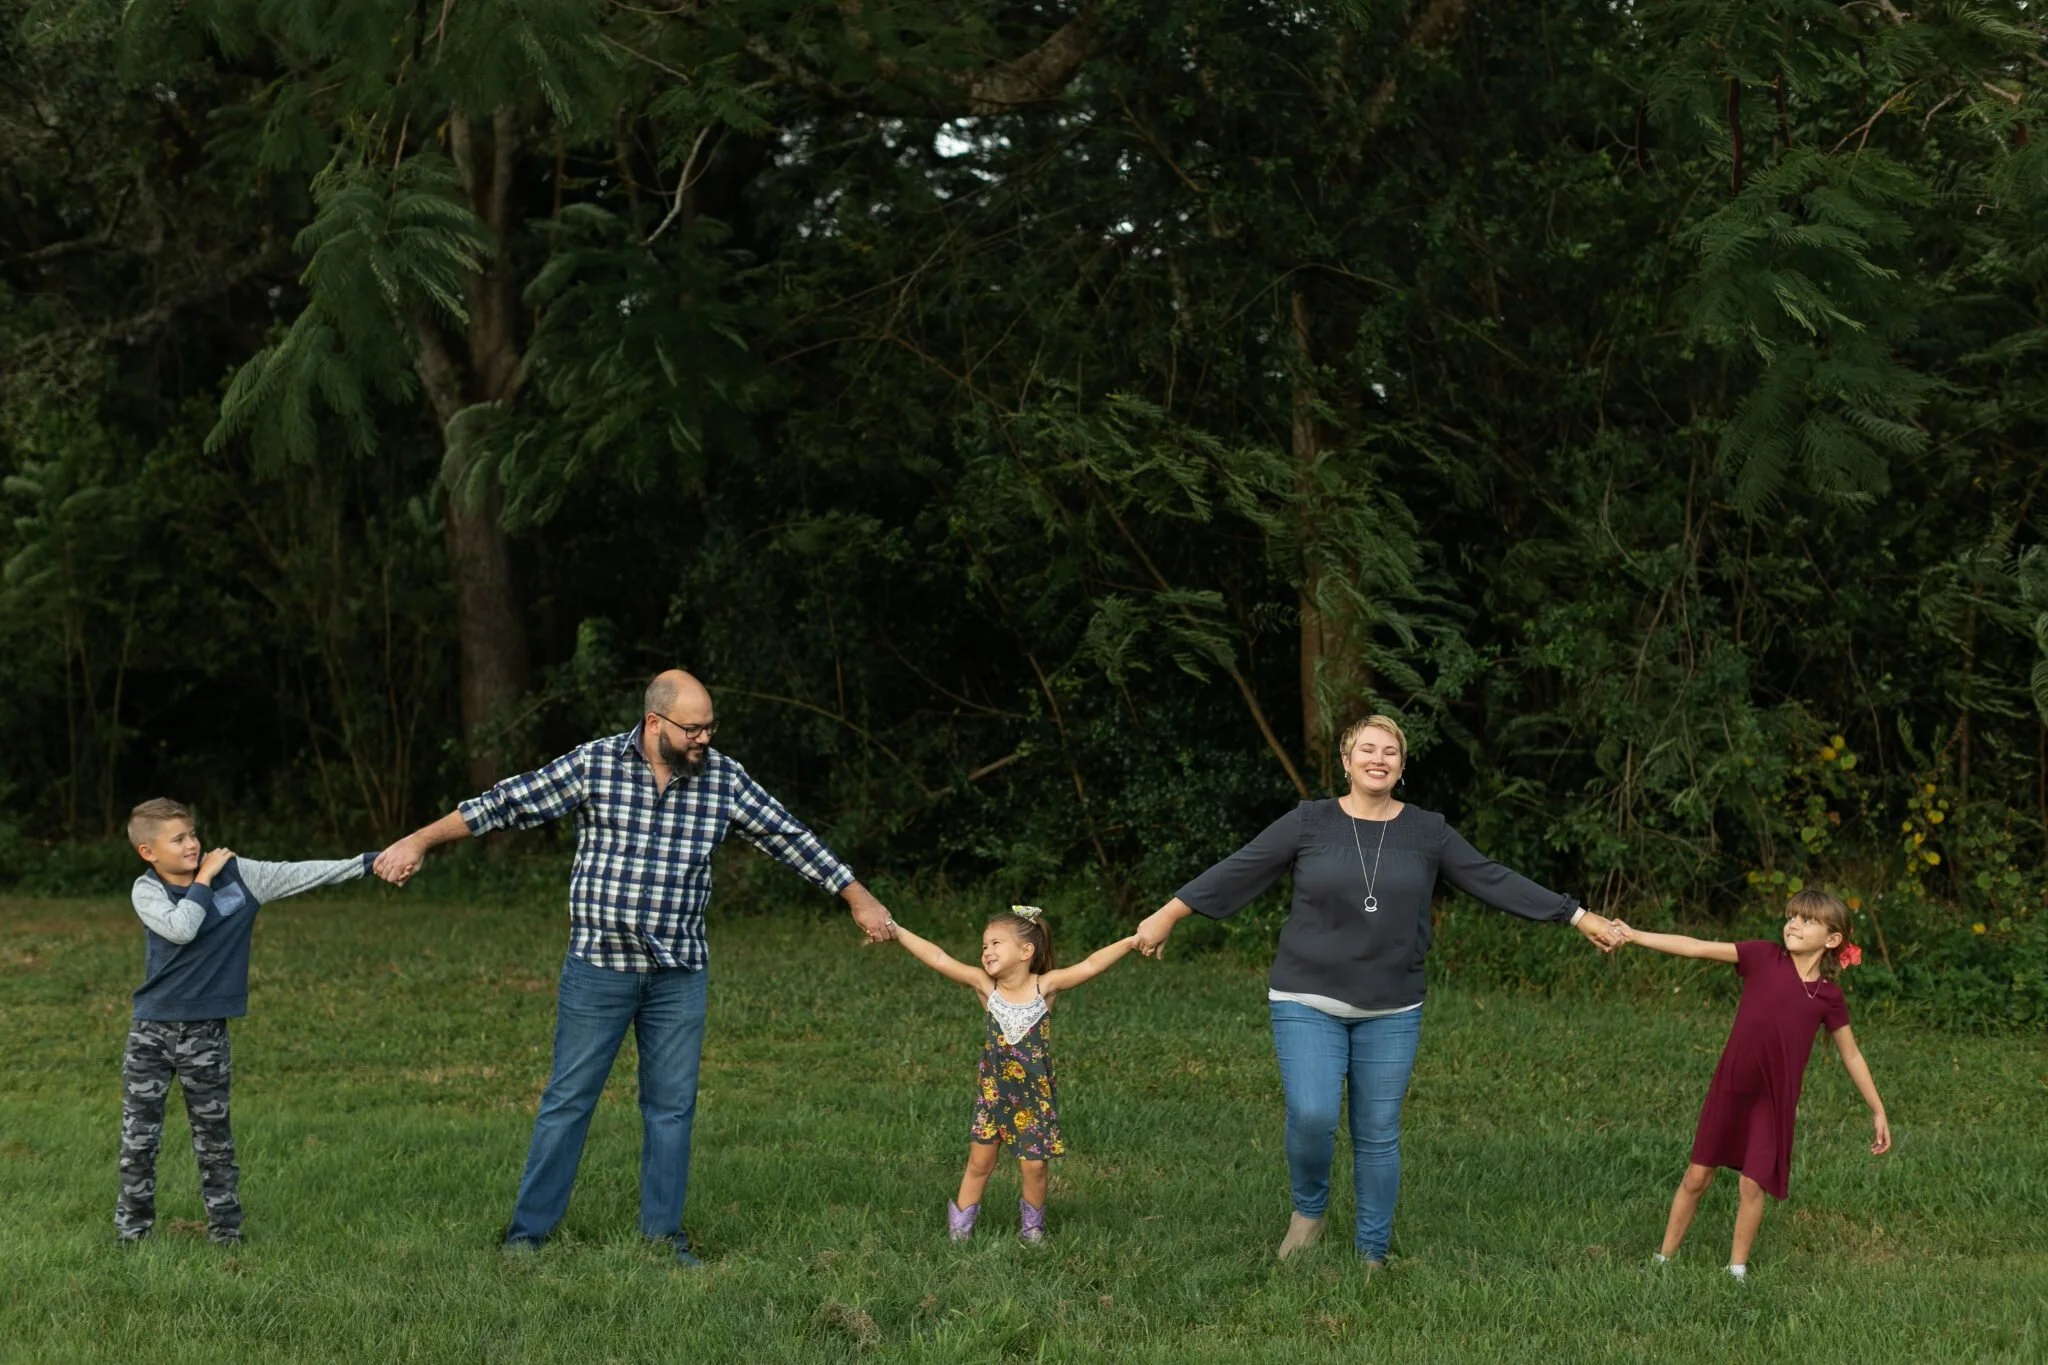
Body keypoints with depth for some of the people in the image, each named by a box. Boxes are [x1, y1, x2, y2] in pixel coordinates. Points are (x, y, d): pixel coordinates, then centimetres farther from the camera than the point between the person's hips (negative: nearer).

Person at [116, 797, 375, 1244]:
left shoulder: (237, 873, -3)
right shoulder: (146, 891, -6)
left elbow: (300, 874, -4)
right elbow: (180, 929, -23)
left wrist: (371, 861, -8)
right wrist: (205, 878, -15)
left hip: (206, 1032, 0)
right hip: (151, 1029, 0)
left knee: (214, 1138, 6)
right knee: (139, 1137, 4)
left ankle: (226, 1231, 15)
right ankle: (132, 1230, 15)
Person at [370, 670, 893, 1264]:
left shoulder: (723, 779, -1)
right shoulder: (595, 763, -8)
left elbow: (792, 839, 6)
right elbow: (507, 803, -7)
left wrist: (859, 899, 8)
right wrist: (419, 841, -10)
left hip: (679, 971, 3)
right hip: (598, 964, -2)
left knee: (673, 1103, 8)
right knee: (569, 1098, 3)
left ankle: (663, 1231, 20)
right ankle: (529, 1230, 13)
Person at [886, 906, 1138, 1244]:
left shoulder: (1045, 986, -14)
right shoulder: (985, 986, -10)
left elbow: (1090, 965, -22)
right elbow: (938, 959, -14)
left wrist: (1132, 941, -32)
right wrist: (896, 930, -18)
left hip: (1035, 1093, -2)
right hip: (993, 1090, 2)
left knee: (1033, 1165, 4)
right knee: (979, 1163, 10)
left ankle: (1032, 1222, 27)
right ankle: (959, 1225, 24)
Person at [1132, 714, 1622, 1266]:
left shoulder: (1428, 831, 2)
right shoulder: (1310, 822, -2)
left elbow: (1495, 882, 4)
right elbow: (1237, 871, 0)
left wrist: (1579, 917, 3)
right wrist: (1167, 915, -1)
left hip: (1391, 1012, 2)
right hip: (1308, 1002, -2)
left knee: (1378, 1134, 5)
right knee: (1312, 1116, -17)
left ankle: (1373, 1254, 20)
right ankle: (1308, 1211, 12)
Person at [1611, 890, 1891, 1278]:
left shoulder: (1828, 996, -3)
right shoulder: (1764, 956, -5)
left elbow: (1851, 1056, 8)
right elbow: (1697, 948, -9)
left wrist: (1878, 1112, 10)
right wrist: (1635, 936, -14)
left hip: (1775, 1099, 0)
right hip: (1729, 1086, 0)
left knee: (1753, 1184, 1)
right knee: (1697, 1177, 8)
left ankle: (1738, 1269, 20)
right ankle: (1664, 1258, 21)